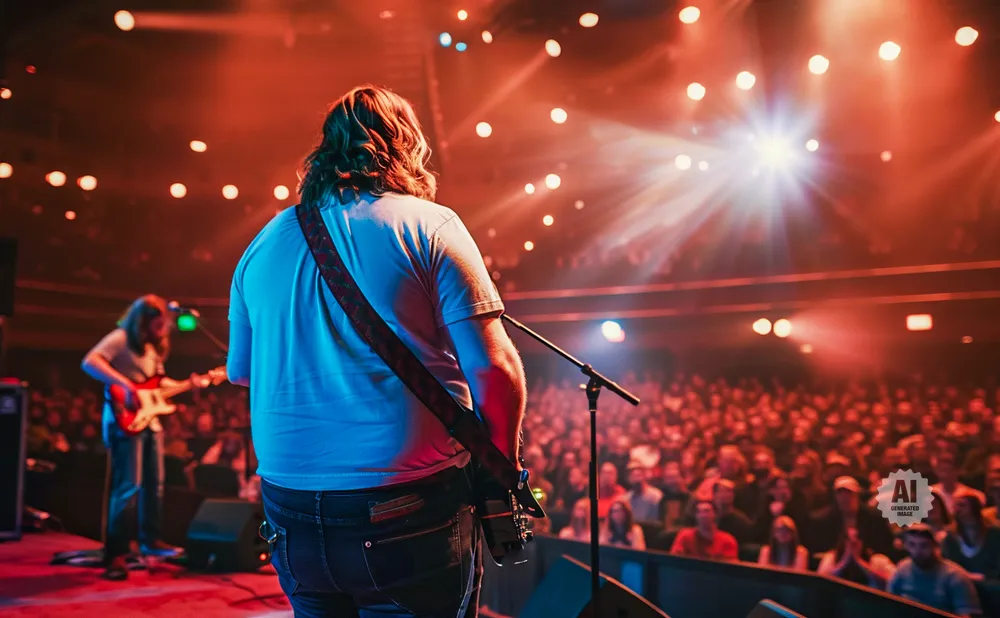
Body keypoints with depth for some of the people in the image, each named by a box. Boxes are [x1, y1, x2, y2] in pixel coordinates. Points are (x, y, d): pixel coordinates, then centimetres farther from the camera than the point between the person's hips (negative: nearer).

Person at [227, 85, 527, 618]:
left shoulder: (264, 243, 8)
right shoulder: (429, 225, -6)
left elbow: (239, 370, 19)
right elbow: (494, 368, -12)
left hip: (290, 513, 5)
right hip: (409, 508, -4)